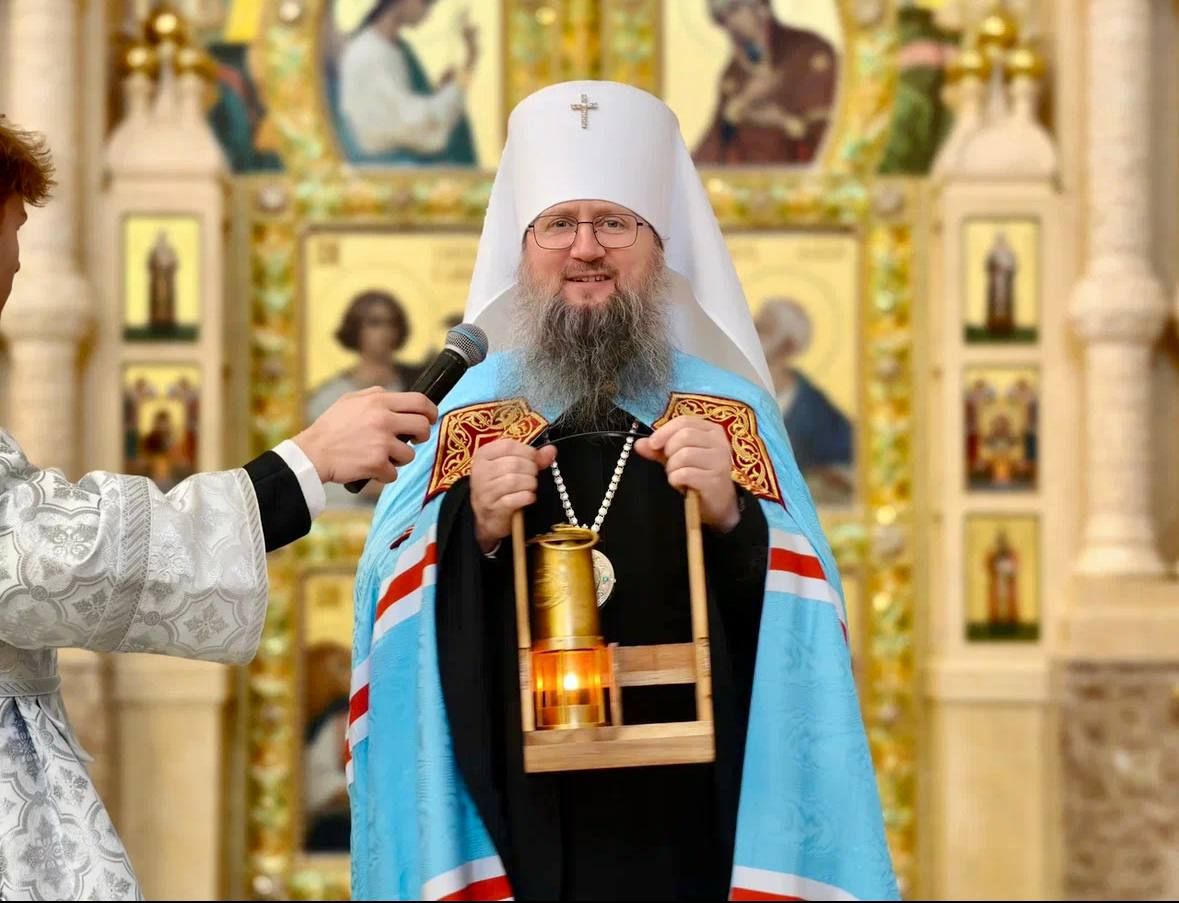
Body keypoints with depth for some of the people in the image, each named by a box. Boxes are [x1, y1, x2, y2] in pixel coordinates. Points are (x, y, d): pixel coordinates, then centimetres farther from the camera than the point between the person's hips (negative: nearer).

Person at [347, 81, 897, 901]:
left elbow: (796, 632, -4)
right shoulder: (466, 414, 5)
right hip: (510, 832, 0)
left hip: (694, 831, 0)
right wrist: (469, 532, -17)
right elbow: (395, 626, -1)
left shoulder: (733, 414, 4)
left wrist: (735, 521, -21)